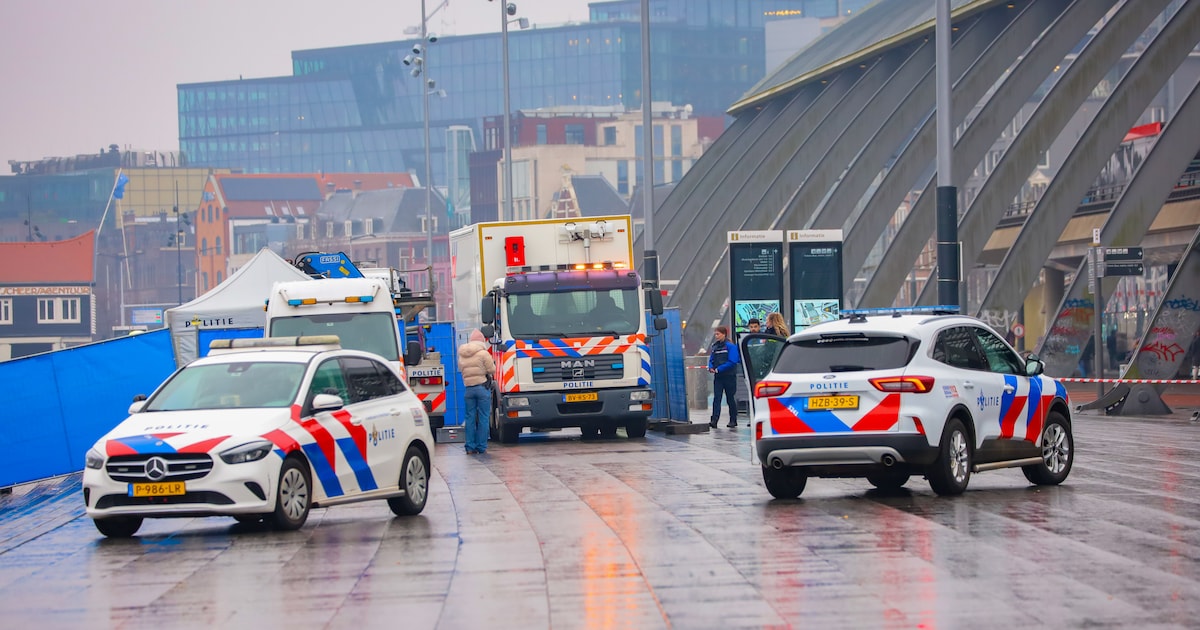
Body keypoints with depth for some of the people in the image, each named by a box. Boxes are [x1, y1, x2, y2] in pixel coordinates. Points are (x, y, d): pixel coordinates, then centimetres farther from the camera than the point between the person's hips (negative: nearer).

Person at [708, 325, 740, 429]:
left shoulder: (730, 346, -9)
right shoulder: (714, 346, 9)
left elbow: (732, 362, -17)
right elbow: (711, 360, 13)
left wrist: (719, 369, -20)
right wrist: (711, 367, -9)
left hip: (729, 376, -5)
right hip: (718, 377, 5)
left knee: (730, 399, 5)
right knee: (716, 398, -7)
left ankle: (733, 421, 15)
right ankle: (714, 420, -15)